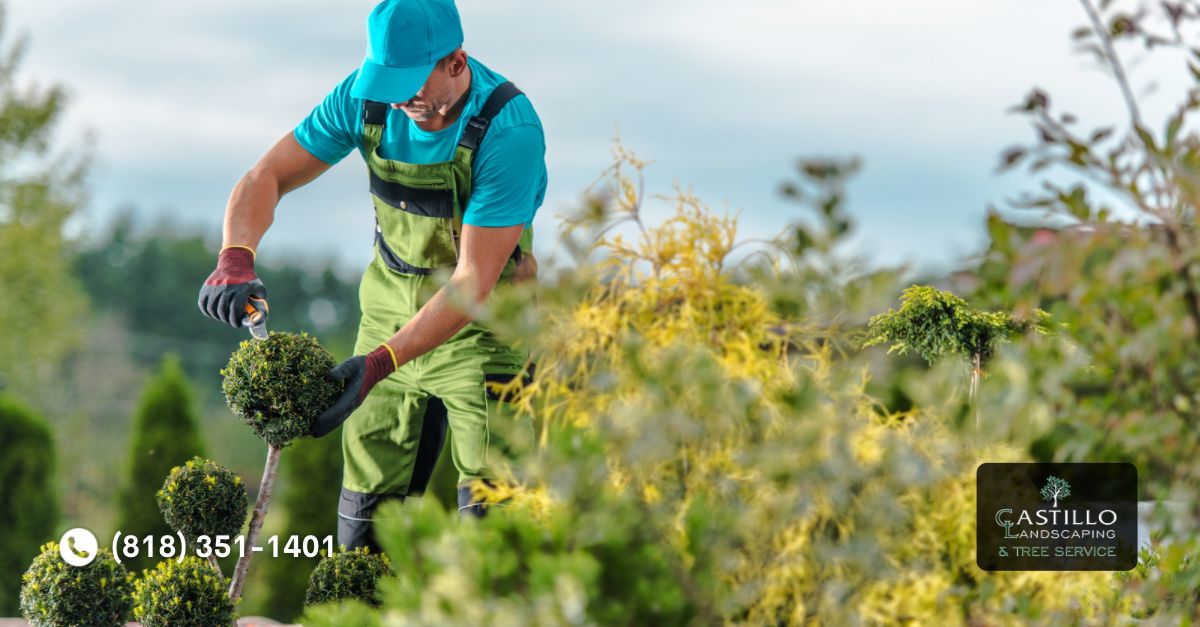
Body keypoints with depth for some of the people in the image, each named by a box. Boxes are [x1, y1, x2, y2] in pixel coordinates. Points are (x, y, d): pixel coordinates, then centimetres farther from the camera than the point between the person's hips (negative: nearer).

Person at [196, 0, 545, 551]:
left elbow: (474, 282, -28)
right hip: (390, 306, 5)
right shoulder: (368, 97, -12)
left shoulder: (510, 128, -27)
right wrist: (236, 261, -26)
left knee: (489, 512, -13)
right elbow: (266, 178, -5)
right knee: (367, 511, 4)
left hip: (482, 322, -5)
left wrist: (381, 362, -37)